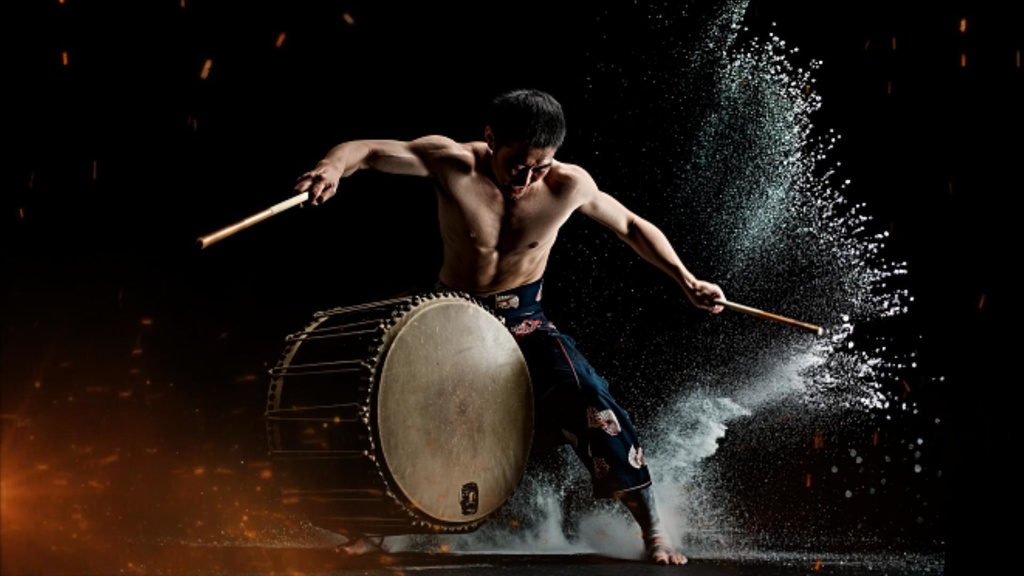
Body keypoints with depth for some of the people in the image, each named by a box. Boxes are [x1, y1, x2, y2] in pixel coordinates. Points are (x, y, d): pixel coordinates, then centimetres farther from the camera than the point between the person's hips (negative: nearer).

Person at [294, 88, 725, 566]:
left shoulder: (570, 186, -17)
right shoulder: (451, 163, -20)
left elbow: (630, 225, -1)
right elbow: (368, 150, -24)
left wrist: (685, 280, -9)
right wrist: (333, 166, -47)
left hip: (524, 320, -1)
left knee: (586, 396, -24)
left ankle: (653, 532, -10)